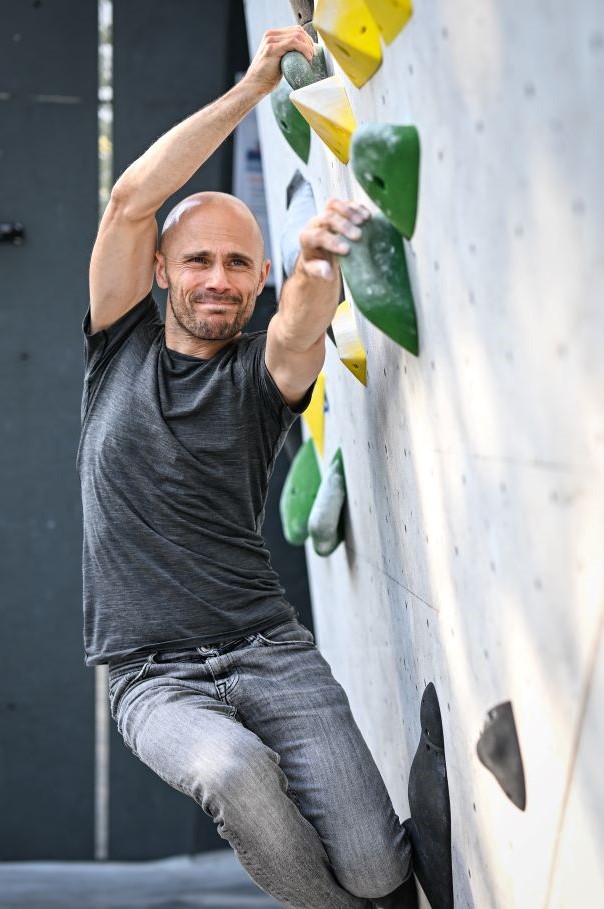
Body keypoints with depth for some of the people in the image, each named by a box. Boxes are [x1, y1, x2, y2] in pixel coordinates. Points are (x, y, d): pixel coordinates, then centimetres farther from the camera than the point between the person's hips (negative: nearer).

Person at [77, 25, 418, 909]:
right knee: (237, 771, -34)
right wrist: (251, 89, -8)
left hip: (268, 651, 1)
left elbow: (302, 330, -19)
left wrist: (317, 271, -44)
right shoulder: (121, 348, 9)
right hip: (155, 676, 0)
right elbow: (133, 201, -4)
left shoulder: (264, 370, 6)